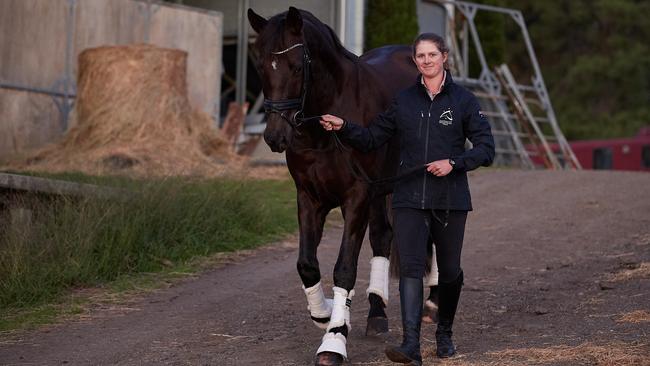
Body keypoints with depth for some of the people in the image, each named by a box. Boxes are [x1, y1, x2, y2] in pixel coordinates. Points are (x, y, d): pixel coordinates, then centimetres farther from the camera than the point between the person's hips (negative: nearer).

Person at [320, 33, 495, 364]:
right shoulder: (403, 101, 7)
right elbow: (371, 139, 11)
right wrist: (343, 128, -6)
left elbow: (486, 148, -1)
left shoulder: (463, 100, 0)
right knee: (411, 267, -12)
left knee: (449, 271, 11)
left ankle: (444, 334, 33)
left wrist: (454, 163, -16)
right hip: (409, 198, 1)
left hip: (450, 199, -1)